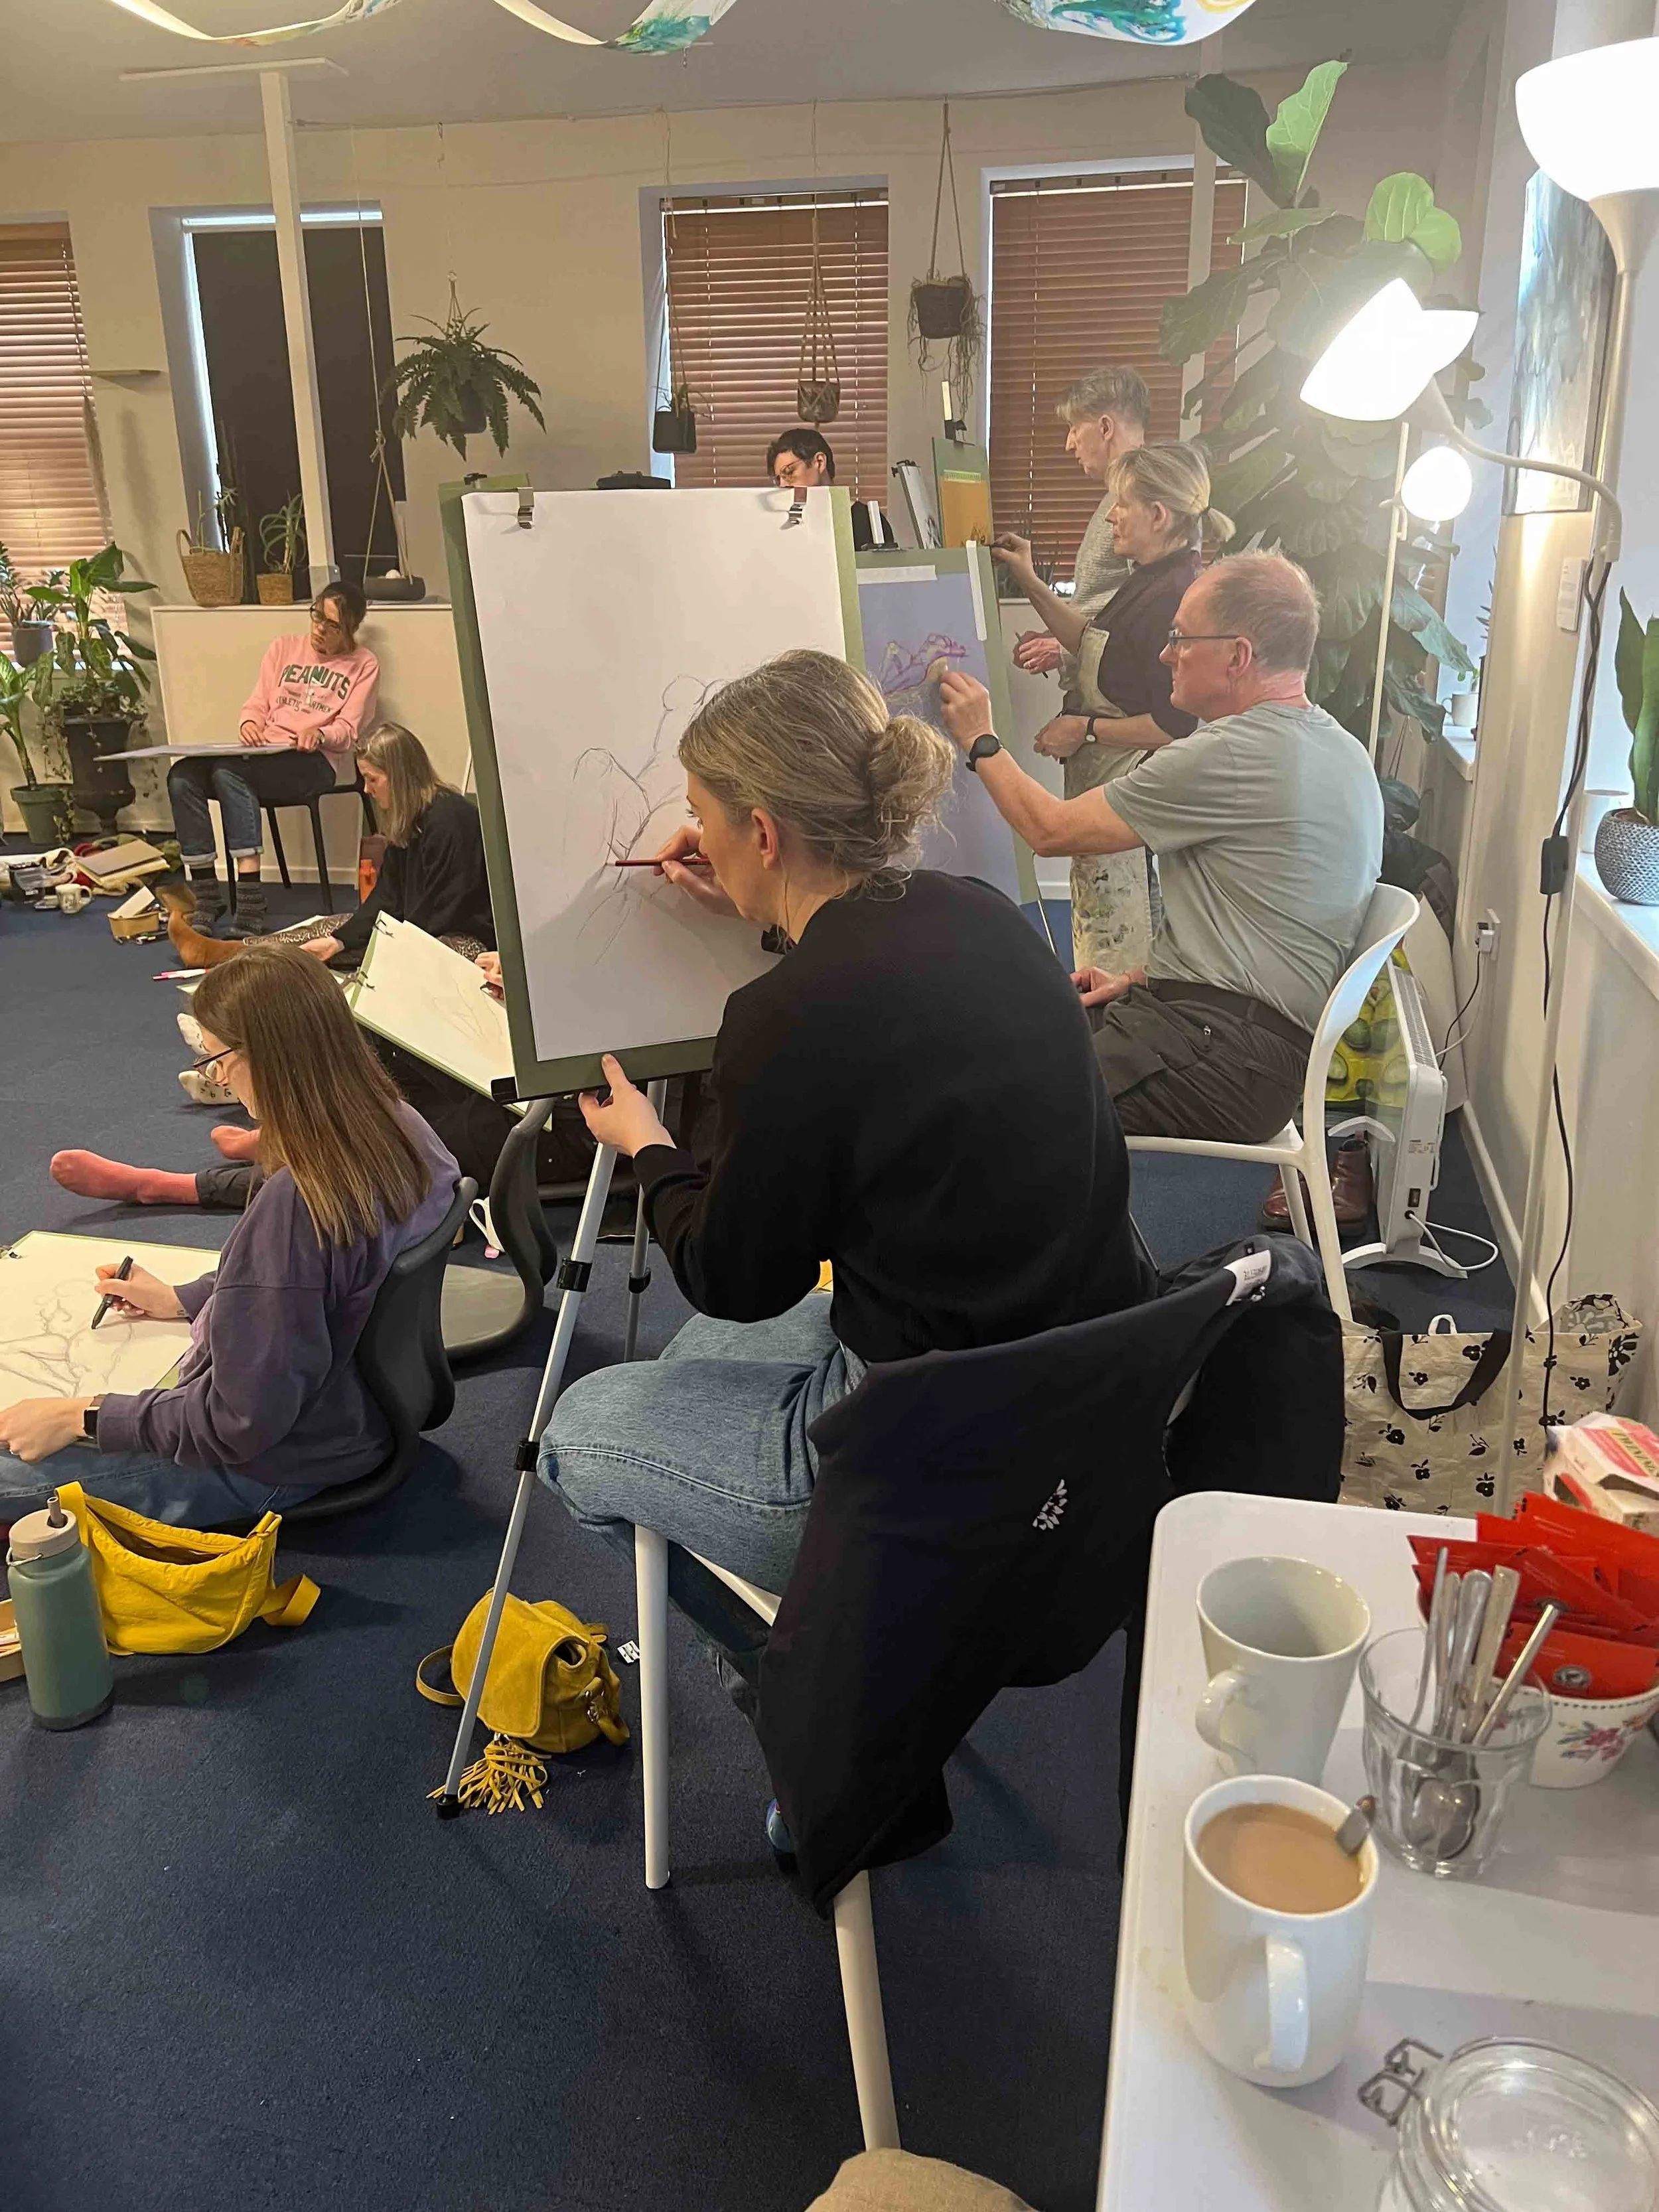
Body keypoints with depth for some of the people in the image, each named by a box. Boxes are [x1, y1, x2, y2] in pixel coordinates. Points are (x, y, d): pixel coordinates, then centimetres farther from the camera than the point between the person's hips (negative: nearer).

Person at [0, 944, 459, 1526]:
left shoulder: (293, 1205, -36)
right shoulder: (401, 1127, -10)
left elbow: (240, 1422, -26)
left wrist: (80, 1418, -15)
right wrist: (182, 1299, 12)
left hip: (269, 1466, -9)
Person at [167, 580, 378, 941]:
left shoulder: (363, 664, 11)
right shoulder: (284, 648, 24)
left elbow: (347, 732, 3)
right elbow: (257, 704, 18)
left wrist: (318, 734, -19)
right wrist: (249, 723, -6)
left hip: (315, 762, -5)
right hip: (264, 754, 5)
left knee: (228, 772, -34)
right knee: (182, 776, -23)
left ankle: (250, 907, -41)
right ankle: (207, 901, -25)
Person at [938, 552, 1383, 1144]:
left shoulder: (1231, 756, -16)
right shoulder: (1340, 750, 15)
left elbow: (1050, 829, -7)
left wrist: (980, 740, 8)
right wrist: (1142, 979, 16)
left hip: (1229, 1056, -11)